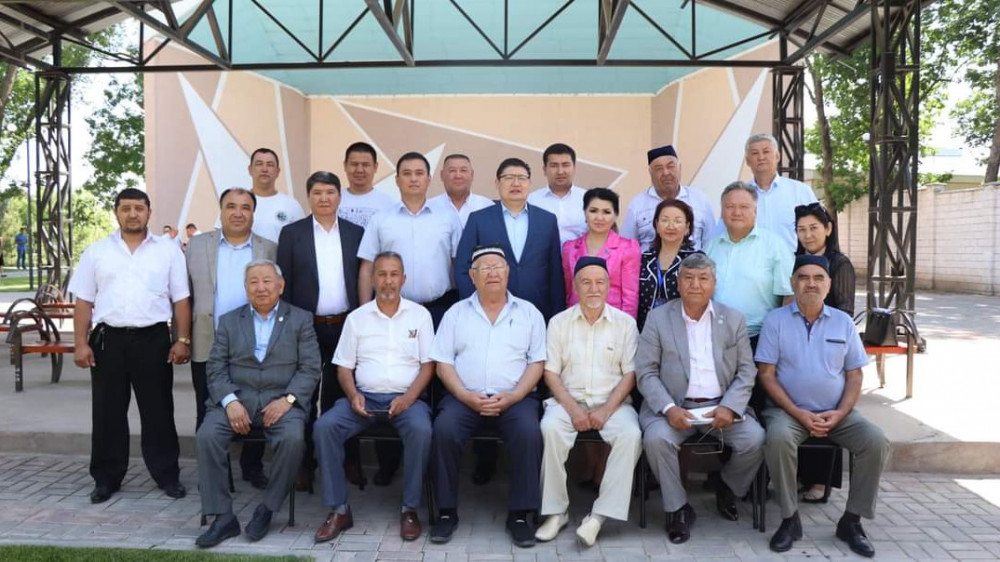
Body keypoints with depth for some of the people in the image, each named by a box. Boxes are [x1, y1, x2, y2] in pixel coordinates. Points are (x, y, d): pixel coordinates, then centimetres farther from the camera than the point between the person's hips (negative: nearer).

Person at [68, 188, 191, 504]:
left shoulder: (168, 251, 5)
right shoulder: (97, 252, 8)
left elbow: (181, 300, 3)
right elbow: (83, 301, 7)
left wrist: (183, 340, -4)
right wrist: (80, 343, 0)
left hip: (153, 338, -1)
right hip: (108, 339, 1)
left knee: (158, 410, 5)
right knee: (107, 412, 8)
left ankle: (167, 475, 16)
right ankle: (106, 478, 21)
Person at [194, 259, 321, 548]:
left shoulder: (300, 319, 10)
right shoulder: (229, 321, 16)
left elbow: (310, 369, 2)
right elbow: (216, 368, 7)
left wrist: (287, 399, -14)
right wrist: (230, 401, -11)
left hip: (281, 401, -2)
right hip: (237, 399, 2)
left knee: (293, 438, -31)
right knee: (207, 435, -25)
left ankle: (267, 509, -10)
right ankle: (223, 517, -15)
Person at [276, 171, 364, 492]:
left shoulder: (356, 233, 6)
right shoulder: (292, 233, 3)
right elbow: (284, 284, 1)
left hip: (345, 328, 1)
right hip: (305, 328, -1)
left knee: (339, 396, 10)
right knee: (304, 397, 7)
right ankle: (304, 465, 18)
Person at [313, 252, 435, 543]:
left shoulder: (419, 314, 7)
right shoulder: (356, 317, 11)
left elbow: (428, 364, 2)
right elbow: (343, 366, 10)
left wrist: (408, 397, -13)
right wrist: (353, 395, -10)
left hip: (406, 397, -2)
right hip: (364, 397, 2)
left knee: (421, 429, -34)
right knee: (324, 427, -24)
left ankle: (409, 509, -15)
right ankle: (339, 509, -12)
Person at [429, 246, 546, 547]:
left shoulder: (529, 312, 10)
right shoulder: (456, 312, 12)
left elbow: (537, 362, 5)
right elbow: (443, 362, 6)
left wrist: (512, 397, -10)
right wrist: (466, 396, -10)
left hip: (515, 398, 0)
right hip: (464, 397, 1)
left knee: (529, 432, -30)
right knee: (443, 430, -28)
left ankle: (519, 514, -14)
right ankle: (447, 512, -11)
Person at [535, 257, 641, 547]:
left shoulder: (625, 323, 5)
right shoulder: (559, 322, 7)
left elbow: (630, 373, 1)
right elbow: (550, 372, 2)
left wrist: (607, 409, -12)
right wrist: (572, 408, -12)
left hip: (612, 401, 0)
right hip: (568, 399, 0)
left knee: (631, 435, -30)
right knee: (550, 429, -31)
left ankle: (599, 515, -23)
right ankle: (556, 511, -17)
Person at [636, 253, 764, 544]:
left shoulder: (734, 319, 8)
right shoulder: (658, 318, 2)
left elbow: (746, 371, 4)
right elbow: (646, 372, -2)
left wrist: (730, 407, -14)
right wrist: (669, 408, -18)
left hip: (722, 406, 2)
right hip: (673, 406, -2)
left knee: (755, 439, -22)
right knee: (656, 438, -29)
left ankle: (727, 488, 10)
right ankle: (678, 508, -6)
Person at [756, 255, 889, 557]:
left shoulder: (843, 322, 9)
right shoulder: (776, 320, 0)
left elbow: (854, 376, 9)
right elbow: (767, 375, -4)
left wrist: (840, 413, -9)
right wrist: (798, 413, -14)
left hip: (836, 413, 3)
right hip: (789, 410, -3)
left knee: (877, 442, -21)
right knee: (778, 439, -34)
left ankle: (851, 520, -4)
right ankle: (790, 519, -14)